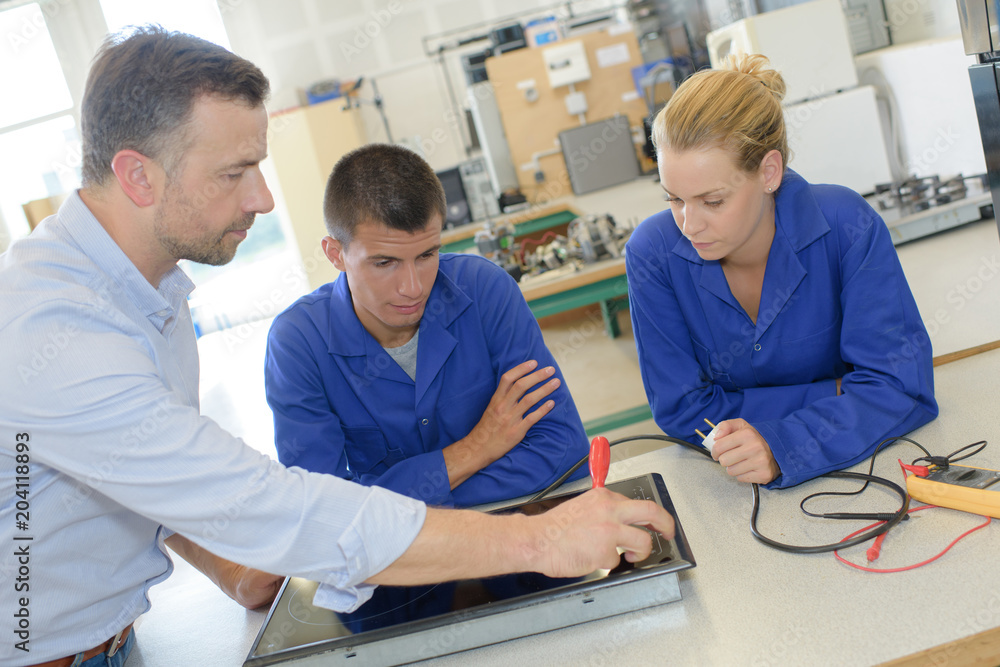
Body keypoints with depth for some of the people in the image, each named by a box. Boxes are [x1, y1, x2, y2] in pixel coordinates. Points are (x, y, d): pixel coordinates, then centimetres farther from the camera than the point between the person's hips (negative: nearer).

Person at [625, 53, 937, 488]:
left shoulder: (845, 227, -16)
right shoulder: (653, 254, -16)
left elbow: (900, 382, -18)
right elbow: (681, 409, -13)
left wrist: (783, 447, -34)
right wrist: (836, 396, -15)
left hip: (857, 464, 2)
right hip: (725, 488, -2)